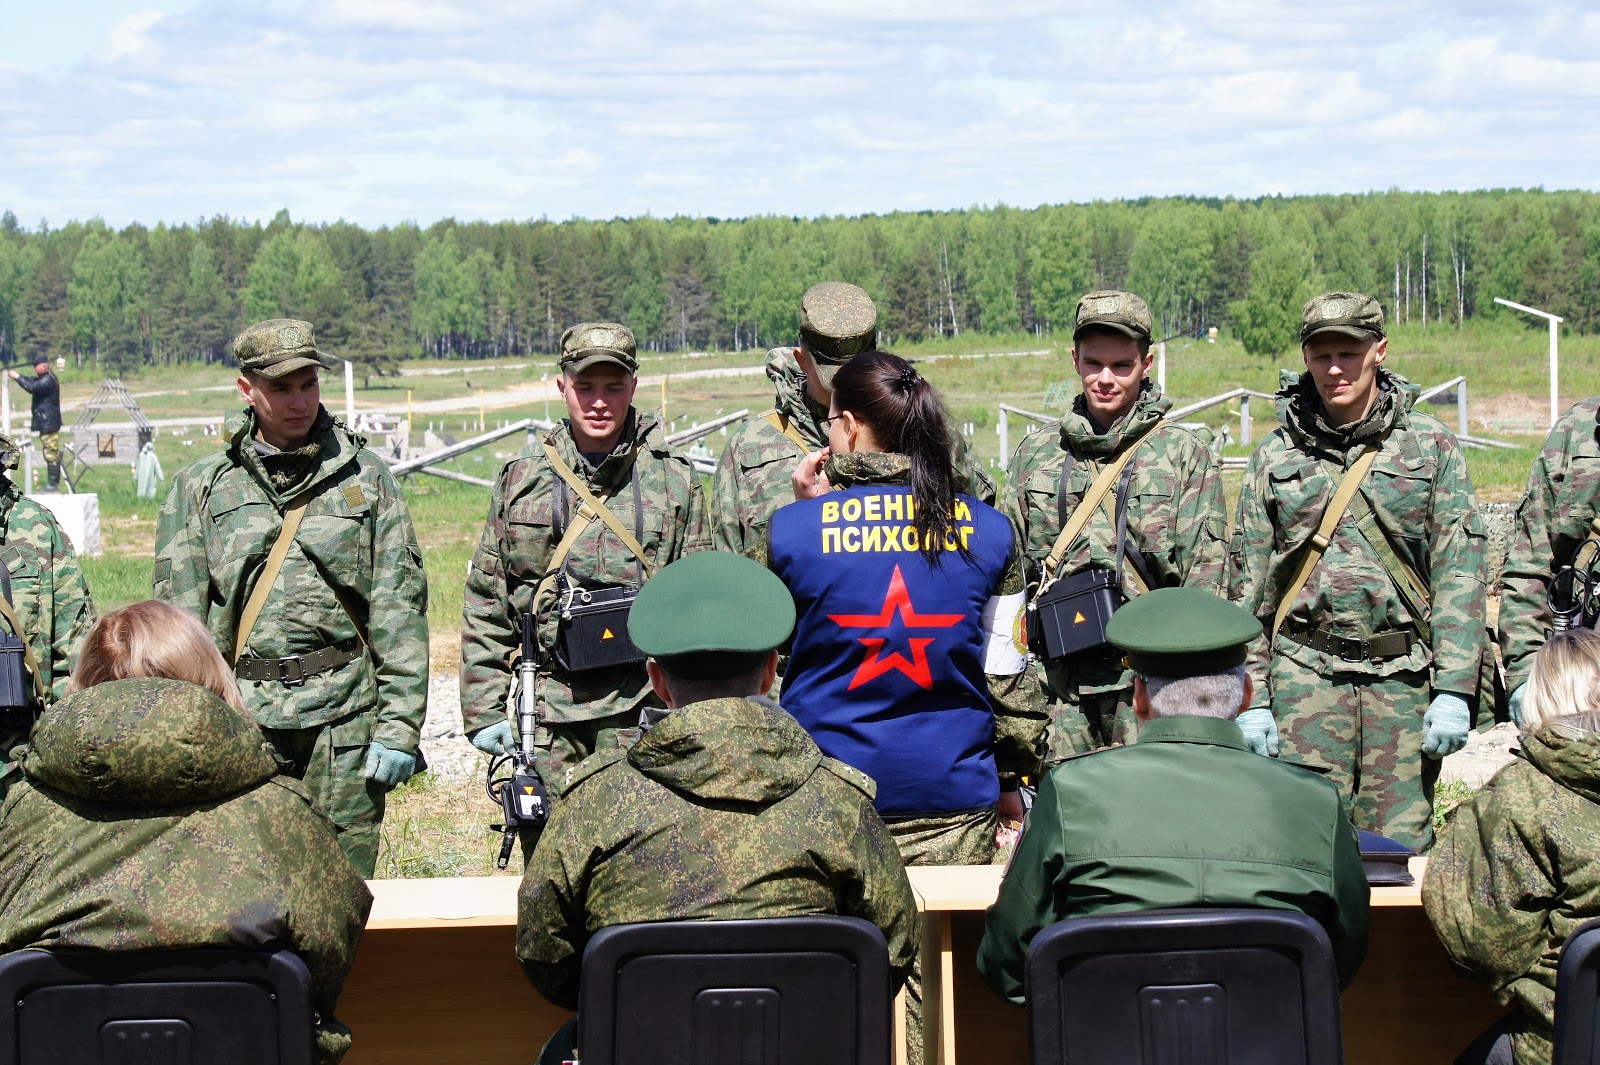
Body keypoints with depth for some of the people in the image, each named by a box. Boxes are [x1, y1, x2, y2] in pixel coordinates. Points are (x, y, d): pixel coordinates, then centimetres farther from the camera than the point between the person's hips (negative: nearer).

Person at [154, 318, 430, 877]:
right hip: (241, 716, 0)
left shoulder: (365, 479, 8)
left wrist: (399, 725, -4)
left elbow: (400, 610, 3)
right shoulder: (200, 488, 9)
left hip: (345, 717, 0)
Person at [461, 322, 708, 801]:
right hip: (549, 707, 1)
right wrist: (483, 710, 5)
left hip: (641, 707, -1)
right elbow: (485, 603, 10)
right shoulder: (521, 478, 6)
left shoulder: (673, 478, 4)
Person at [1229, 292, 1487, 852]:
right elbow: (1247, 582, 9)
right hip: (1305, 677, 0)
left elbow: (1460, 571, 1)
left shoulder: (1431, 445, 5)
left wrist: (1455, 690, -6)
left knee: (1401, 848, 1)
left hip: (1403, 678, 0)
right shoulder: (1277, 454, 8)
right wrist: (1251, 698, 3)